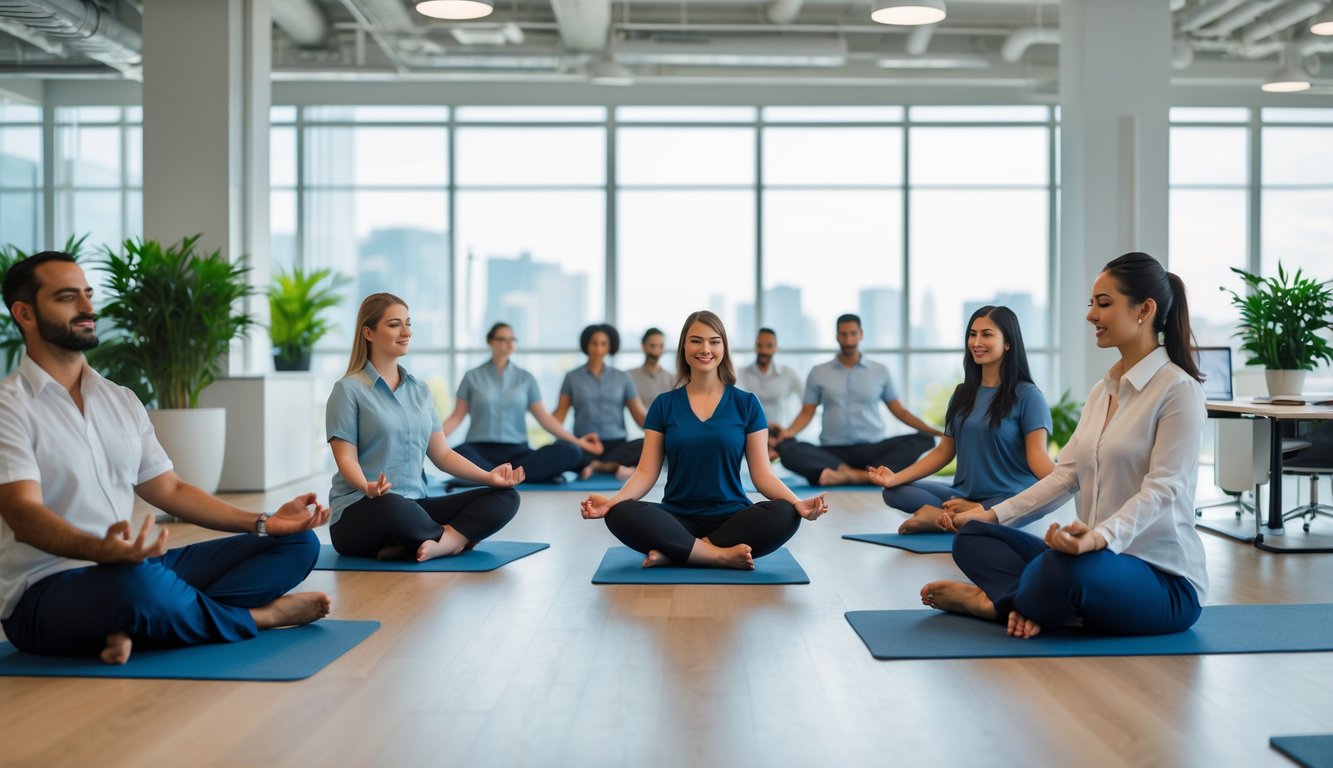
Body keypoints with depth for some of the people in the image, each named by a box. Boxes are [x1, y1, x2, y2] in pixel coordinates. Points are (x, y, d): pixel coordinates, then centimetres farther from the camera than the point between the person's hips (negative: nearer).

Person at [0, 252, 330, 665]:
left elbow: (169, 489, 17)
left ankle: (139, 625, -24)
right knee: (135, 582, -43)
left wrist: (263, 522, 5)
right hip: (45, 591, -7)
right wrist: (100, 549, -41)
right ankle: (258, 616, -12)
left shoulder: (122, 400, 16)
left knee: (298, 544, -3)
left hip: (132, 566, 8)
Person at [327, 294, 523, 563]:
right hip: (360, 512, -5)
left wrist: (488, 476, -3)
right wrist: (368, 487, -31)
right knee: (392, 506, -42)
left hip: (414, 506, 6)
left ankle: (438, 543, -31)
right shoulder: (349, 389, -2)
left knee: (505, 496, -12)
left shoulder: (420, 390, 16)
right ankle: (457, 538, -14)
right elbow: (346, 458, -9)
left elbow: (442, 453, 13)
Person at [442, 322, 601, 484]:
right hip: (481, 450, -3)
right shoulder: (473, 376, 7)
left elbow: (544, 417, 10)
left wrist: (576, 441, 0)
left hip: (517, 451, 3)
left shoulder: (525, 378, 12)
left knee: (571, 452, -26)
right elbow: (457, 417, 6)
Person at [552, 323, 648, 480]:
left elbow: (640, 415, 5)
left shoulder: (622, 378, 10)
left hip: (616, 445, 1)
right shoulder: (572, 377, 8)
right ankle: (615, 467, -32)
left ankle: (597, 466, -32)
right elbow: (559, 415, 2)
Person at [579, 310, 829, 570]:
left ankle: (674, 553, -24)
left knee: (785, 515, -31)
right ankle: (721, 555, -26)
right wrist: (613, 500, -19)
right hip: (677, 518, 0)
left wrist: (797, 503, -19)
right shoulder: (664, 405, 6)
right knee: (620, 515, -30)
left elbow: (761, 473, 1)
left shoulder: (746, 404, 4)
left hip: (731, 517, 0)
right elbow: (646, 472, 1)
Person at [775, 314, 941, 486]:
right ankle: (852, 473, -41)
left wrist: (930, 430, 0)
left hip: (872, 450, 1)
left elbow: (899, 411, 13)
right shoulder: (818, 373, 10)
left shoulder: (880, 372, 11)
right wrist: (788, 432, -12)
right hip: (833, 452, -1)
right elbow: (807, 413, 7)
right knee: (786, 449, -28)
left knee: (923, 441, -27)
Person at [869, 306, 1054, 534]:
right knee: (893, 492, -11)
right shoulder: (962, 393, 14)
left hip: (1010, 499, -5)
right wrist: (895, 478, 1)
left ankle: (941, 517, -23)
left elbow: (1037, 455, -11)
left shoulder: (1027, 395, -4)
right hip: (964, 495, 5)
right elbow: (944, 450, 13)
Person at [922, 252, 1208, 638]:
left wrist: (1102, 535, -41)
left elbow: (1162, 489, -22)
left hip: (1163, 580, -8)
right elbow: (1066, 474, 8)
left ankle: (998, 603, -10)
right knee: (972, 538, -2)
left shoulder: (1178, 388, -13)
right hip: (1102, 560, 8)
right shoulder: (1103, 389, 13)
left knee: (1071, 567, -40)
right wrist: (993, 515, -2)